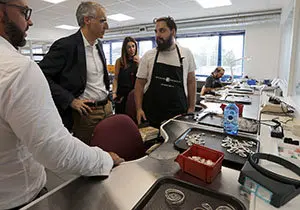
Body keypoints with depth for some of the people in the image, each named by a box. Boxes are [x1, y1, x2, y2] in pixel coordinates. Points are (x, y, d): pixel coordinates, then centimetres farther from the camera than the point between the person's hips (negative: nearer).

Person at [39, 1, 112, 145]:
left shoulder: (98, 45, 11)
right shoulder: (65, 45, -12)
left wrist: (107, 92, 14)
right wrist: (71, 100, -17)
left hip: (107, 108, 7)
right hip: (85, 113, -6)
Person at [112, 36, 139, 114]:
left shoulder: (139, 60, 4)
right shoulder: (119, 61, 1)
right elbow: (116, 78, 0)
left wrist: (139, 64, -10)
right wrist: (114, 92, -12)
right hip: (121, 94, -1)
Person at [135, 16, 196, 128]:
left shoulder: (186, 54, 3)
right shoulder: (148, 56, 0)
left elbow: (191, 81, 8)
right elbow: (140, 83, 2)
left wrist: (191, 107, 3)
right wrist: (139, 109, -7)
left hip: (179, 113, 1)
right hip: (151, 113, 0)